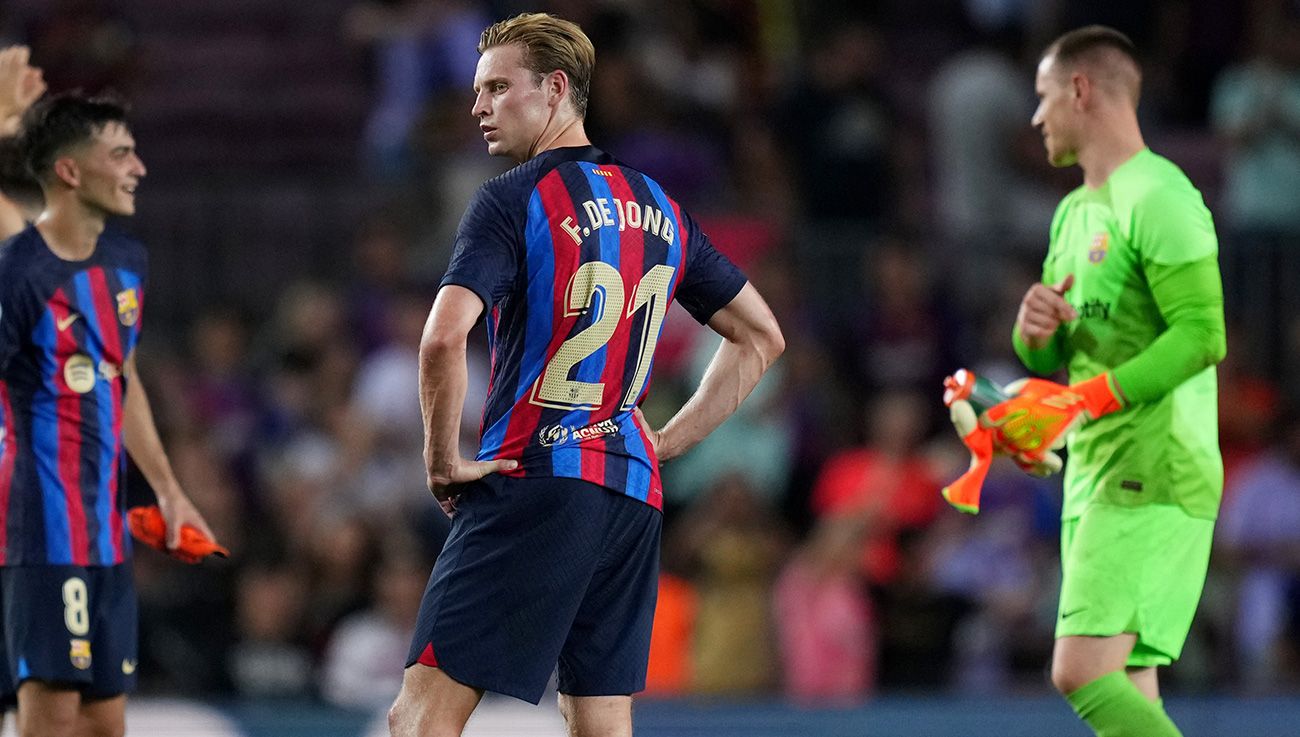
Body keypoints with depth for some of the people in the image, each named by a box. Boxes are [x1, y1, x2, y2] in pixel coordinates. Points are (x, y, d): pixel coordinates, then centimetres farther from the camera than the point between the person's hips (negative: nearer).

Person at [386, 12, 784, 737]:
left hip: (532, 481, -7)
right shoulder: (660, 209, 15)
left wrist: (444, 459, -8)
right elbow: (762, 337, 23)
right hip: (633, 494, 7)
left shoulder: (513, 200, -7)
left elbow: (444, 340, -21)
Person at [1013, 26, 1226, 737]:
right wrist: (1035, 332, 0)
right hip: (1095, 476, 9)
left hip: (1153, 474, -9)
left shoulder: (1156, 198, -10)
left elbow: (1202, 336, -20)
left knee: (1084, 672, -20)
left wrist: (1086, 397, -24)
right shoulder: (1075, 212, 20)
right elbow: (1049, 359, 24)